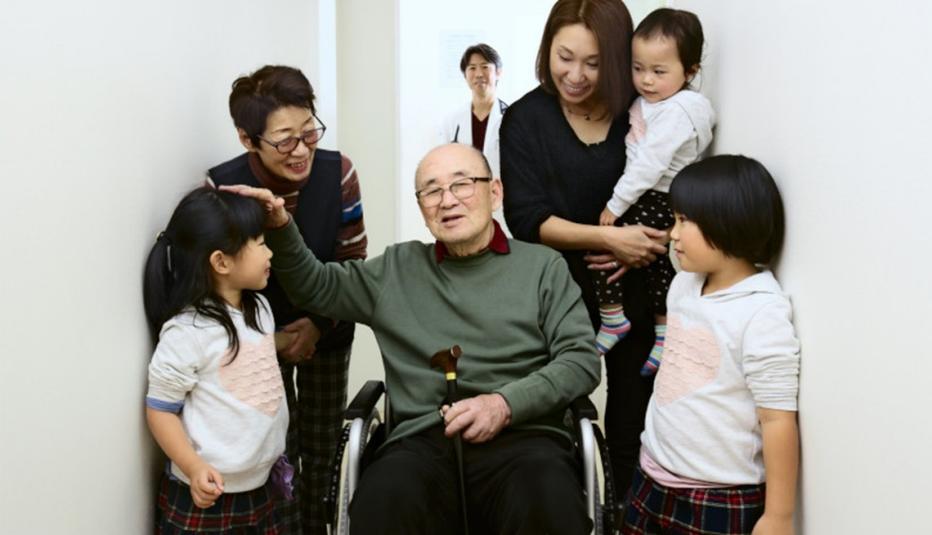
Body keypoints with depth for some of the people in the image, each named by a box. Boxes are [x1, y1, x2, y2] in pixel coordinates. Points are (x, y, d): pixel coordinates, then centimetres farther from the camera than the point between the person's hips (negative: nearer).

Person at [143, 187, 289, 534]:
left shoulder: (260, 307, 4)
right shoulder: (187, 331, -19)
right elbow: (160, 409, -14)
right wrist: (194, 468, -24)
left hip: (260, 487, 7)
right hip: (207, 495, -7)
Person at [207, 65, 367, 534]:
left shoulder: (337, 172, -21)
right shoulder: (223, 187, -24)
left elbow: (353, 263, -11)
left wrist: (318, 325, -18)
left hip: (327, 328, 2)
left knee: (323, 442, 16)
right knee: (279, 448, 3)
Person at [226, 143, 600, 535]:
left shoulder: (542, 265, 14)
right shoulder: (396, 269, 21)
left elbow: (581, 358, 6)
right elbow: (313, 287, 27)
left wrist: (505, 404, -10)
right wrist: (280, 227, 8)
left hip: (524, 436, -1)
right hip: (424, 440, 1)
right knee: (382, 504, -34)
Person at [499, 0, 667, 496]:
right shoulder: (526, 118, -6)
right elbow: (527, 219, -12)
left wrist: (638, 246, -17)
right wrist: (609, 238, -21)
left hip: (636, 290, 1)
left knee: (632, 427, 10)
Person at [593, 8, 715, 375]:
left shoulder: (675, 111, -24)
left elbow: (649, 165, -27)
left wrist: (615, 205, -21)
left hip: (656, 203, -11)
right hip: (661, 201, 11)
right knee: (659, 268, 18)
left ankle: (613, 320, 5)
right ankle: (665, 337, 29)